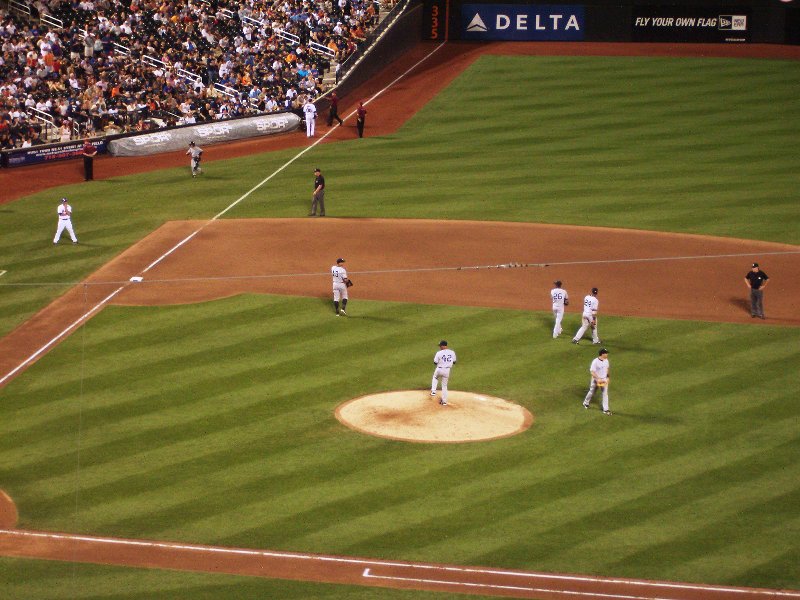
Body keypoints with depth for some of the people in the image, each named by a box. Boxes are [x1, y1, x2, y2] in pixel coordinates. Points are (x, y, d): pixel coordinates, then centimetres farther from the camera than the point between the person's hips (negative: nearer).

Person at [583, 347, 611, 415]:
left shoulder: (606, 360, -4)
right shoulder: (595, 362, -24)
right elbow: (592, 372, -24)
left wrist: (607, 376, 11)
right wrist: (598, 379, -32)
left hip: (604, 379, 4)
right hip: (596, 379, -4)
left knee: (605, 393, -1)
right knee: (592, 392, 15)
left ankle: (606, 409, 1)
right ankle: (586, 403, 41)